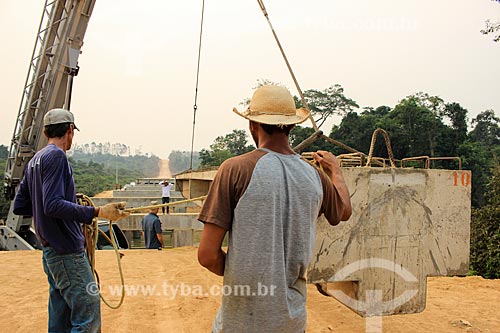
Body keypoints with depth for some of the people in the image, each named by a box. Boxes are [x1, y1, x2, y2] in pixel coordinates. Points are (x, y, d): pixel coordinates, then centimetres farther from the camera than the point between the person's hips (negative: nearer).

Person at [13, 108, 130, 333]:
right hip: (67, 252, -10)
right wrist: (98, 212, -28)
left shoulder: (34, 161, 15)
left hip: (50, 251, 10)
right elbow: (53, 205, -23)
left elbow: (19, 207, 18)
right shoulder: (56, 156, -12)